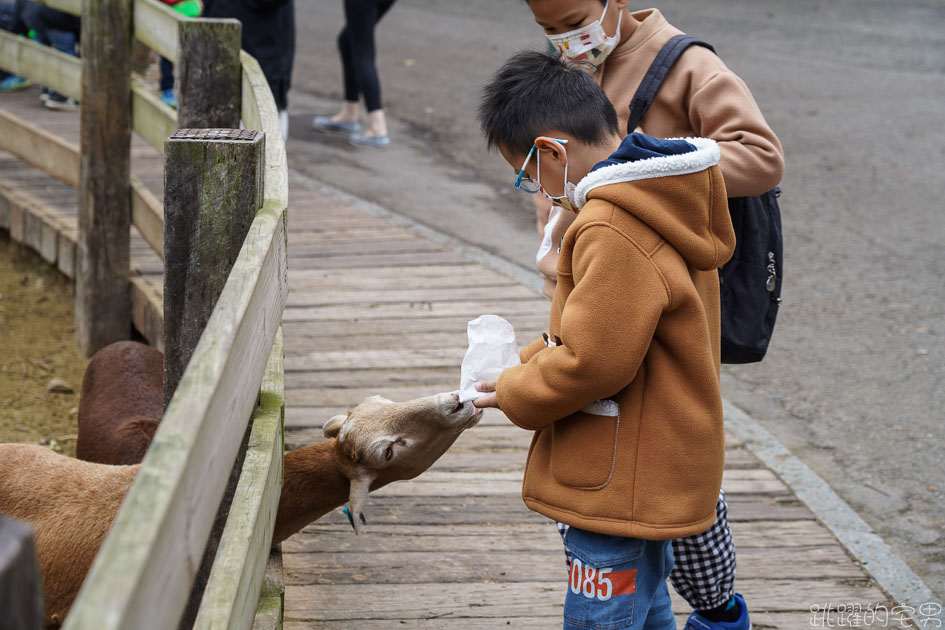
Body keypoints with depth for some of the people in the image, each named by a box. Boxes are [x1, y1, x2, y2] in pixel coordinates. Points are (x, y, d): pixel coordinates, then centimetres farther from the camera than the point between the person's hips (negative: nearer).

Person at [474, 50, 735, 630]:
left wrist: (515, 393, -8)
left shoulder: (612, 233, -26)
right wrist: (532, 359, 9)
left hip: (622, 487, -10)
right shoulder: (662, 207, 7)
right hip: (654, 471, 11)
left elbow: (592, 361, -25)